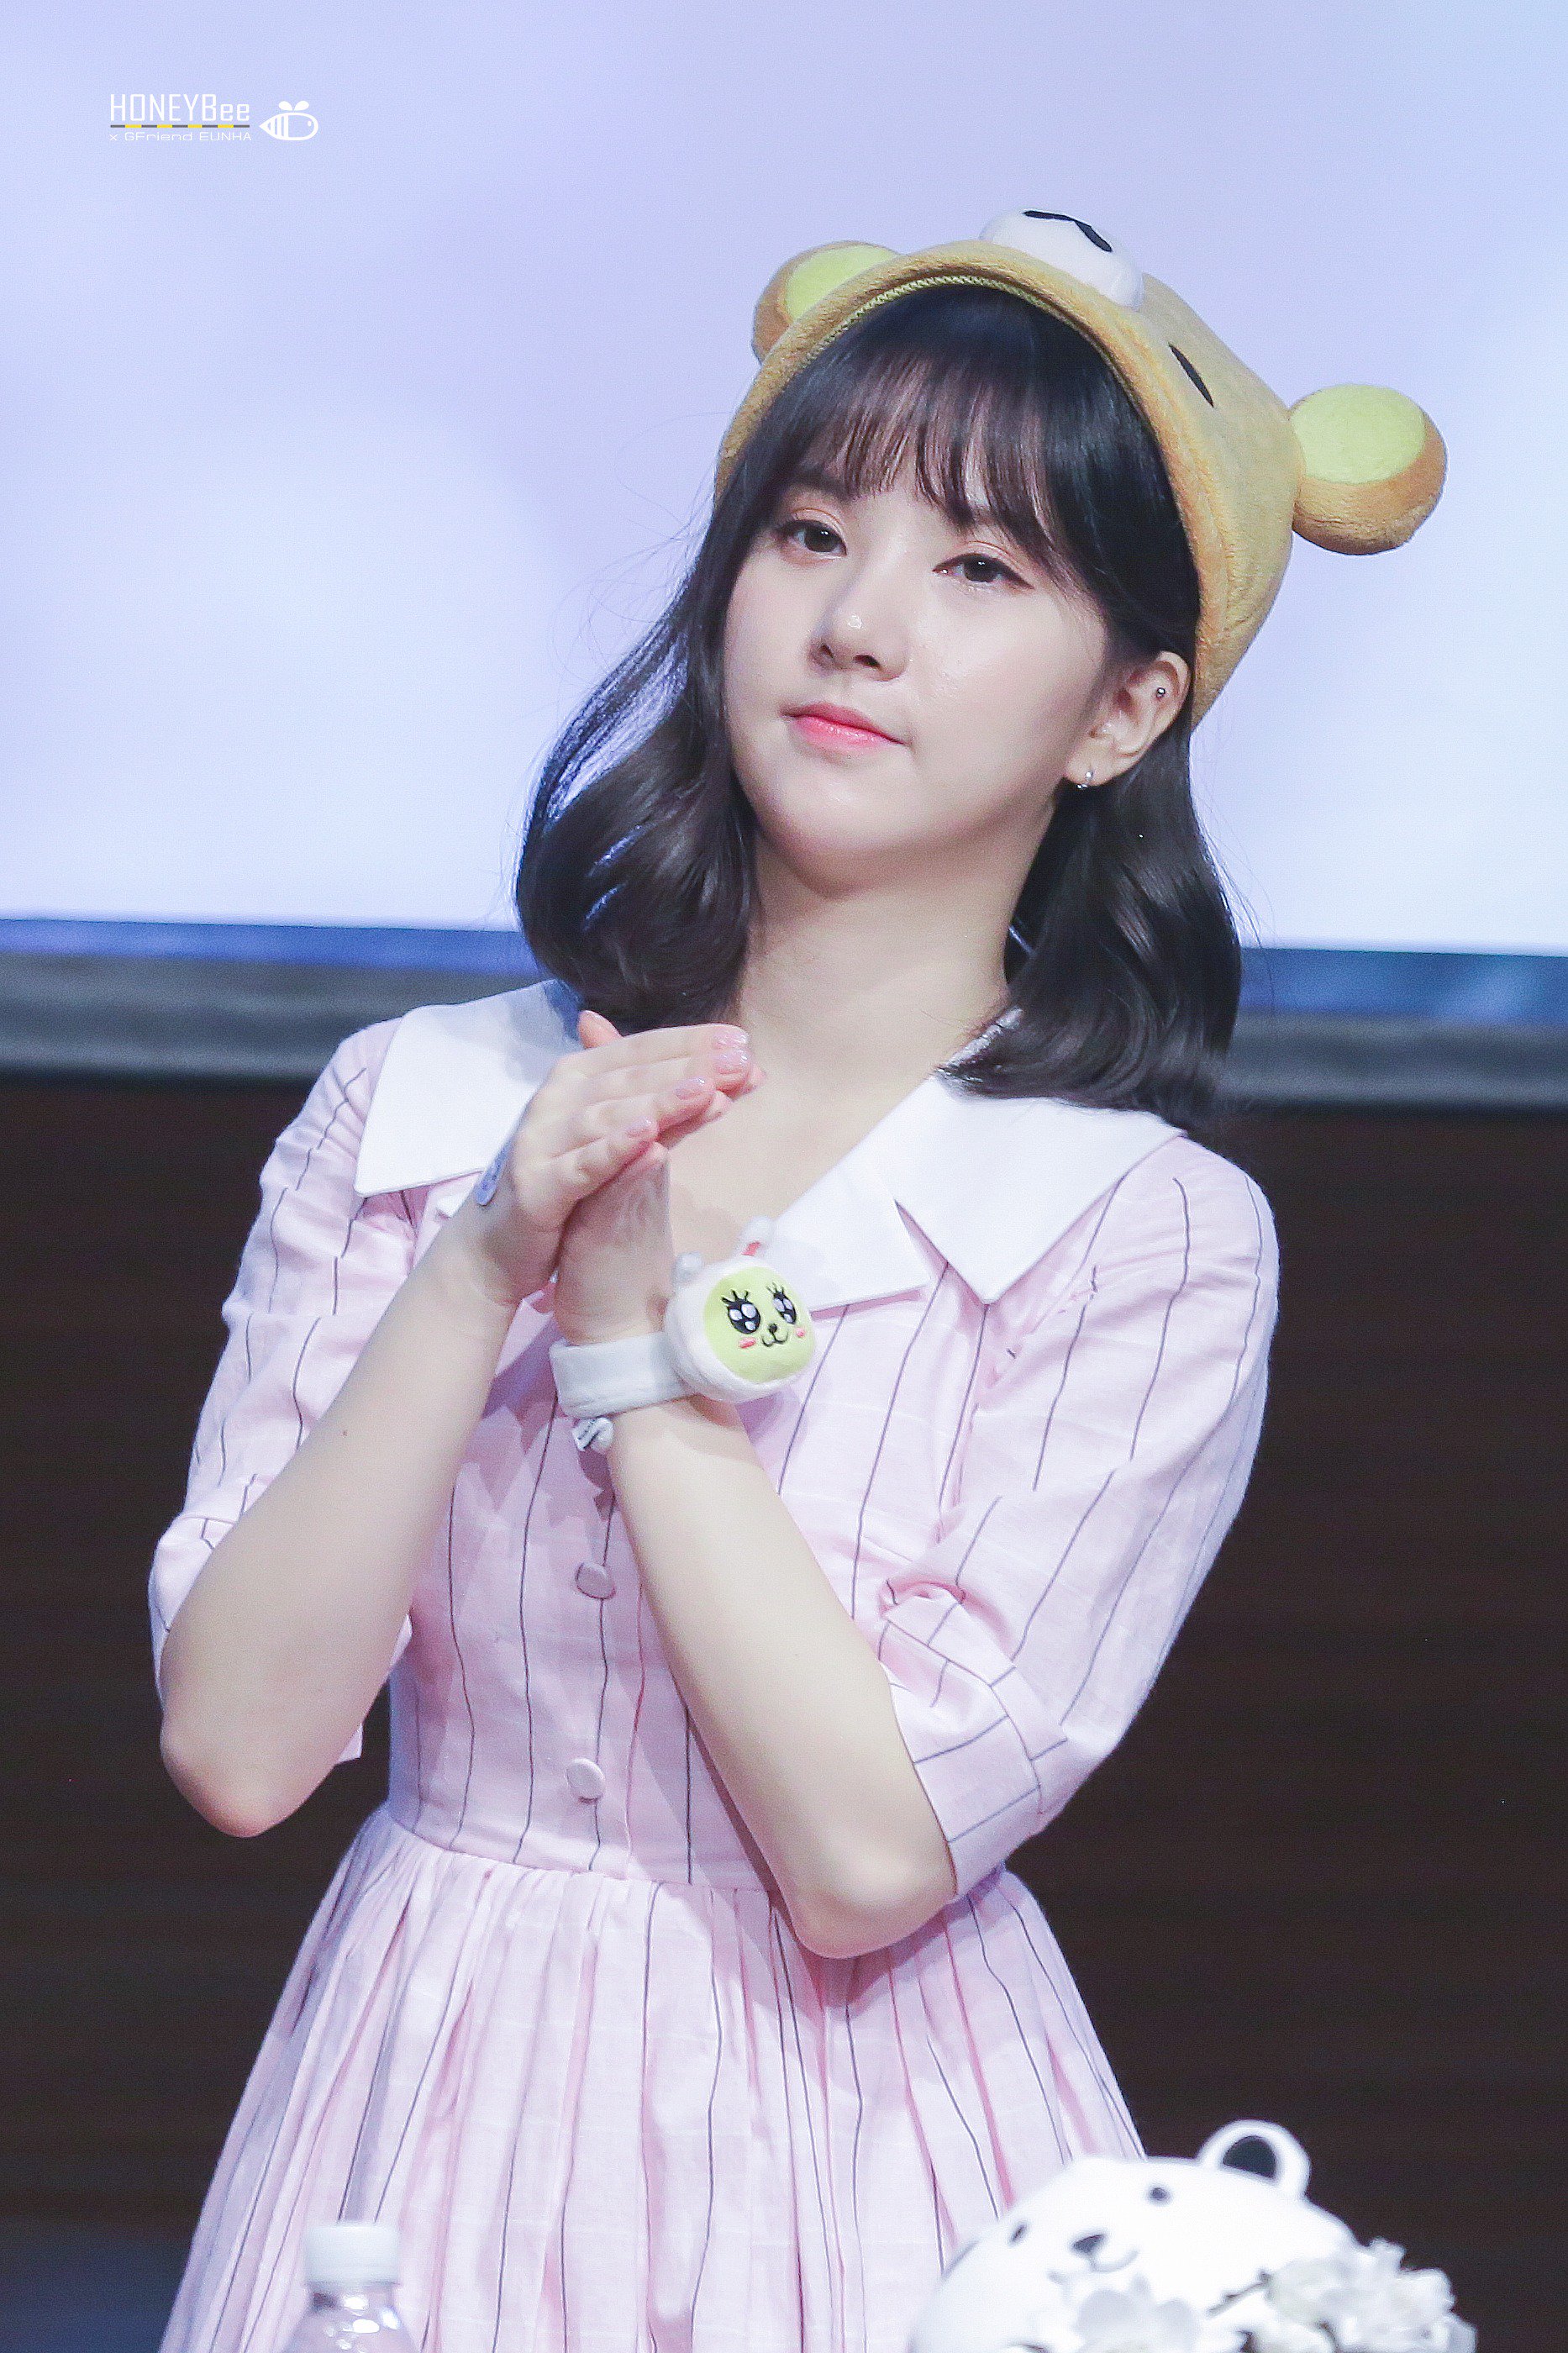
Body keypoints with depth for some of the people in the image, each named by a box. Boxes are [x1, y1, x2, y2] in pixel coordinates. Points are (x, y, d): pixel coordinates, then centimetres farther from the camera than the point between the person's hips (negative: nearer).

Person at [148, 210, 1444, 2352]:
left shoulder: (1155, 1237, -9)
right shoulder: (415, 1107, -2)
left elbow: (870, 1848, -17)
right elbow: (237, 1740, -9)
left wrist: (628, 1318, -15)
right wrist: (479, 1273, -17)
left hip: (861, 2168, -2)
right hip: (424, 2127, 2)